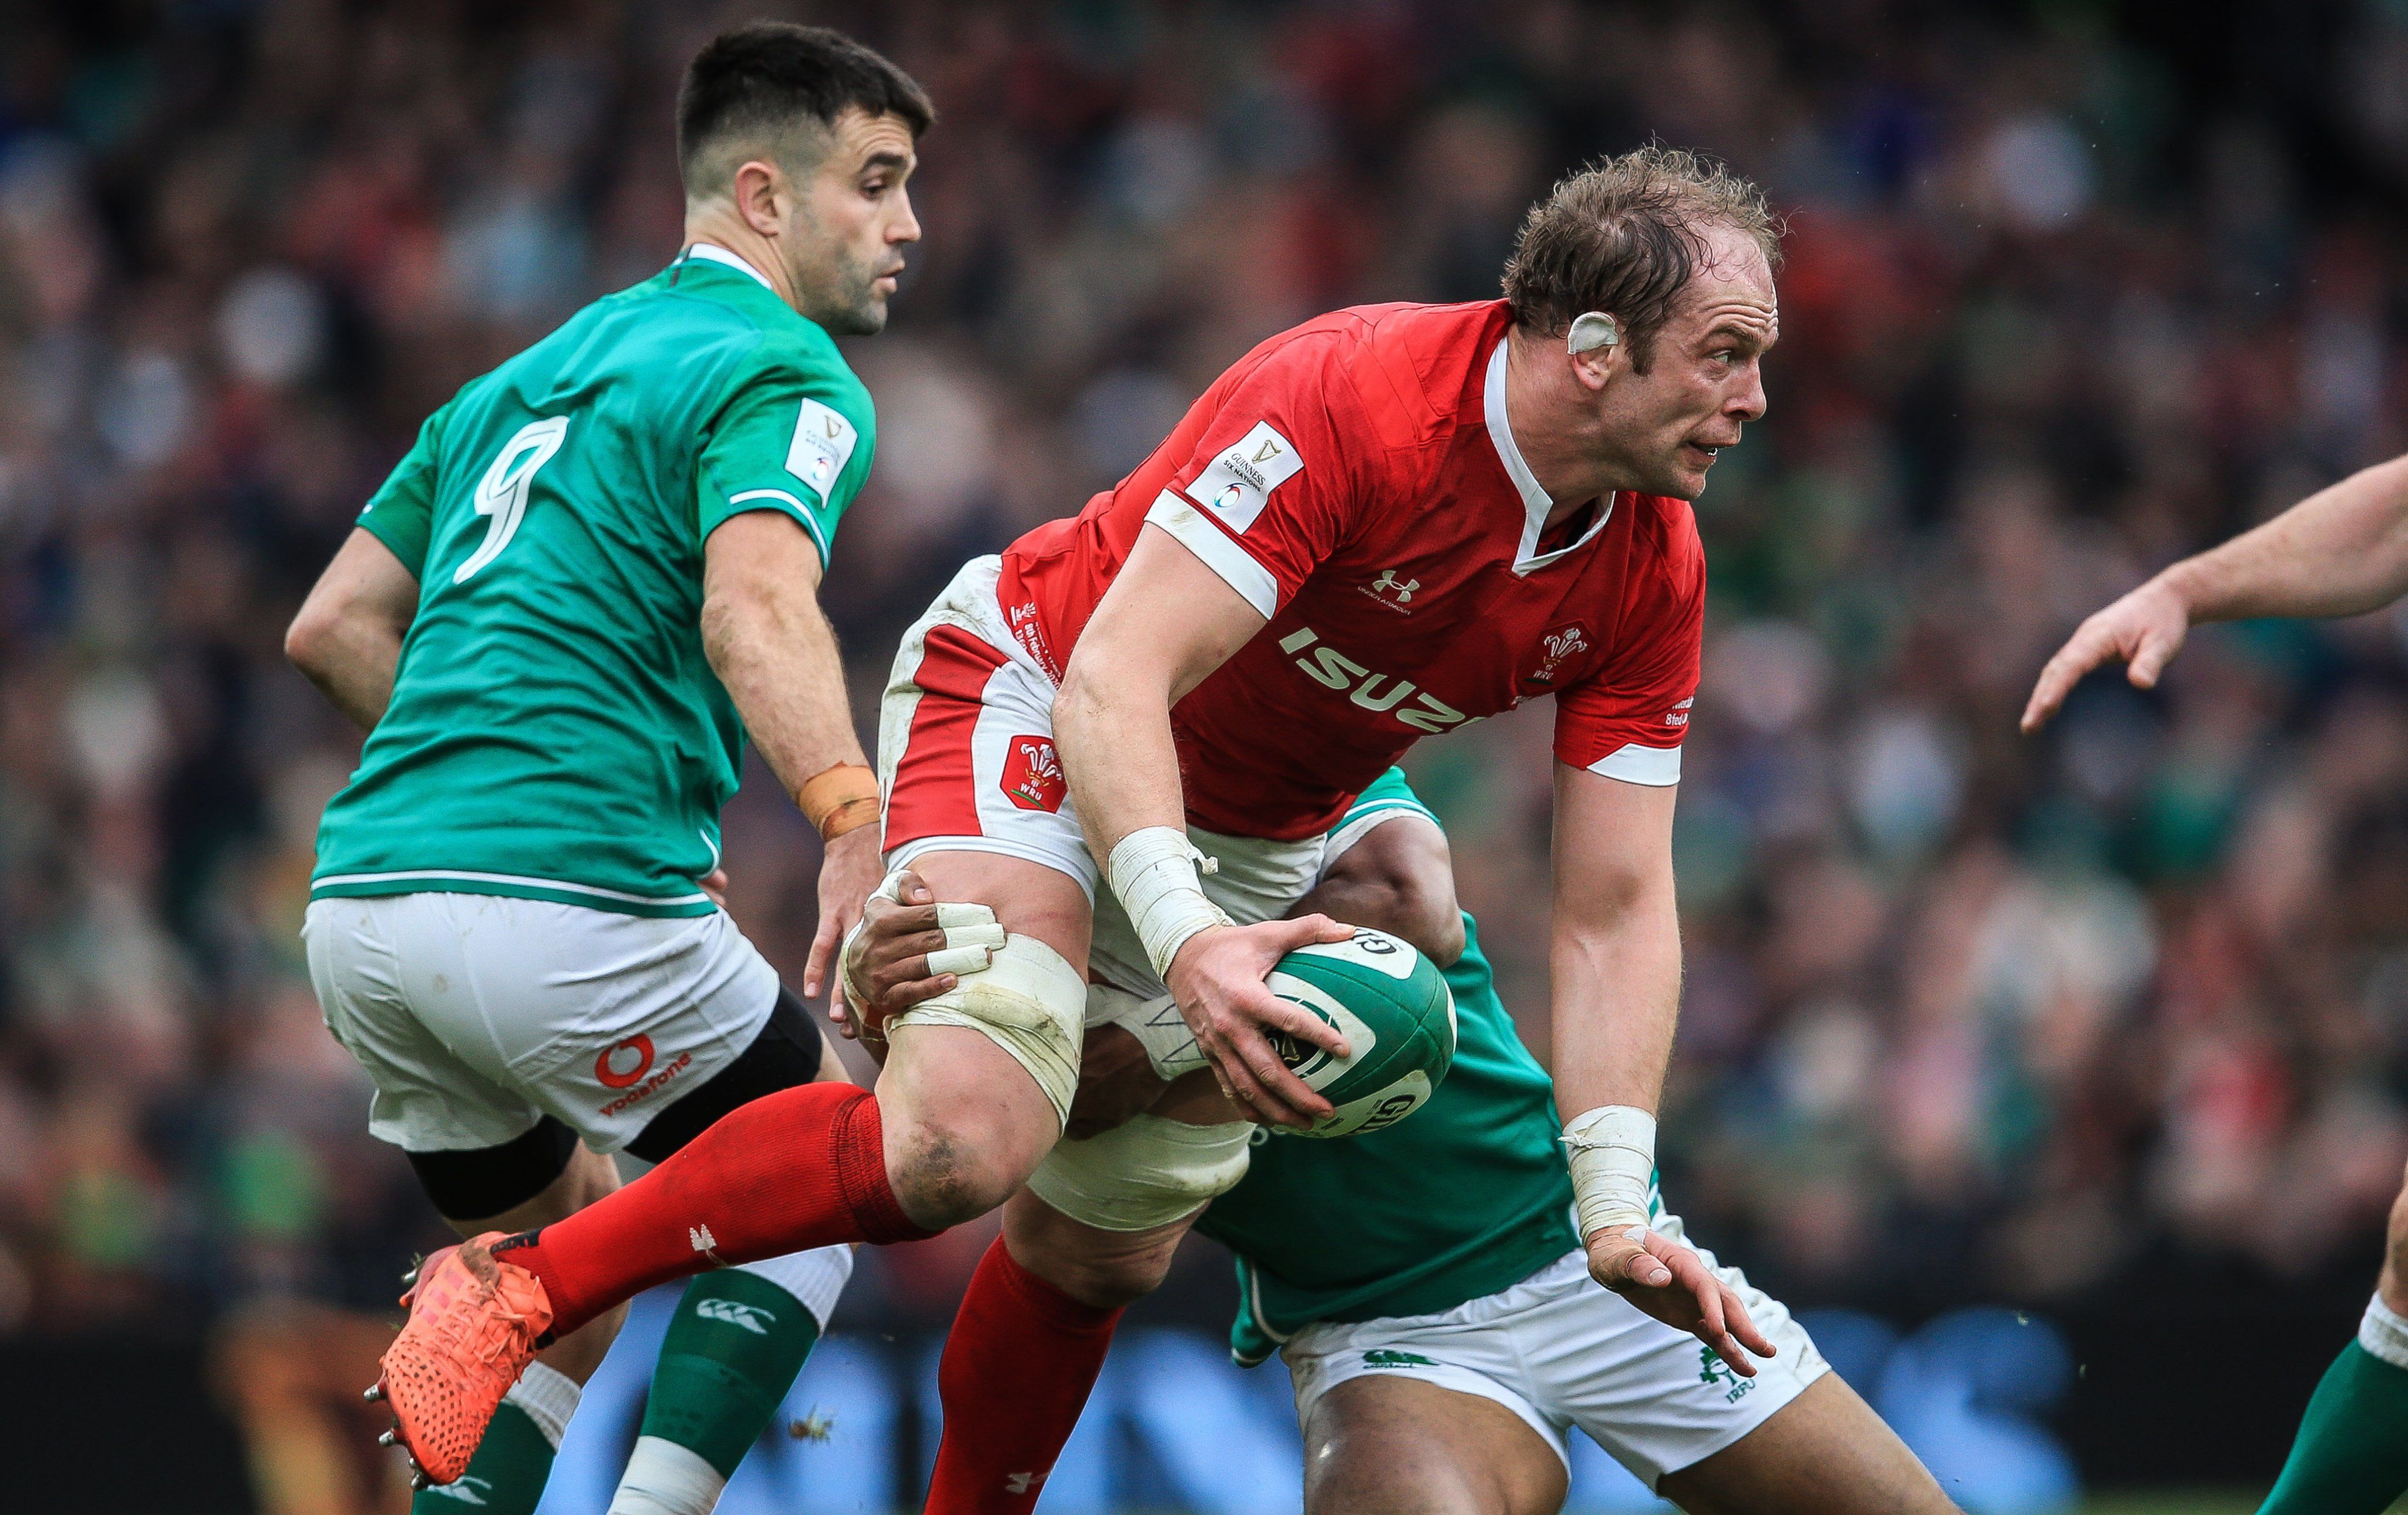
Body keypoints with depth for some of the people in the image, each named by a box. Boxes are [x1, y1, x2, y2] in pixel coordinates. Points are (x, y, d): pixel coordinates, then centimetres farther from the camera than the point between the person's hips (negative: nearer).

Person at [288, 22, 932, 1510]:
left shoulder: (533, 373, 25)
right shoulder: (783, 370, -2)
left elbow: (335, 627, 24)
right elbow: (755, 610, -23)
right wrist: (859, 831, -37)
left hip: (359, 901, 8)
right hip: (565, 903, -8)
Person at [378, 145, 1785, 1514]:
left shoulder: (1654, 580, -11)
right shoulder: (1347, 400, -31)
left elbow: (1616, 908, -8)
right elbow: (1115, 676, -34)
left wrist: (1616, 1204, -18)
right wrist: (1182, 933, -48)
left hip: (1255, 848, 7)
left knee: (1101, 1247, 7)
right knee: (965, 1141, -28)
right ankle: (515, 1286, -16)